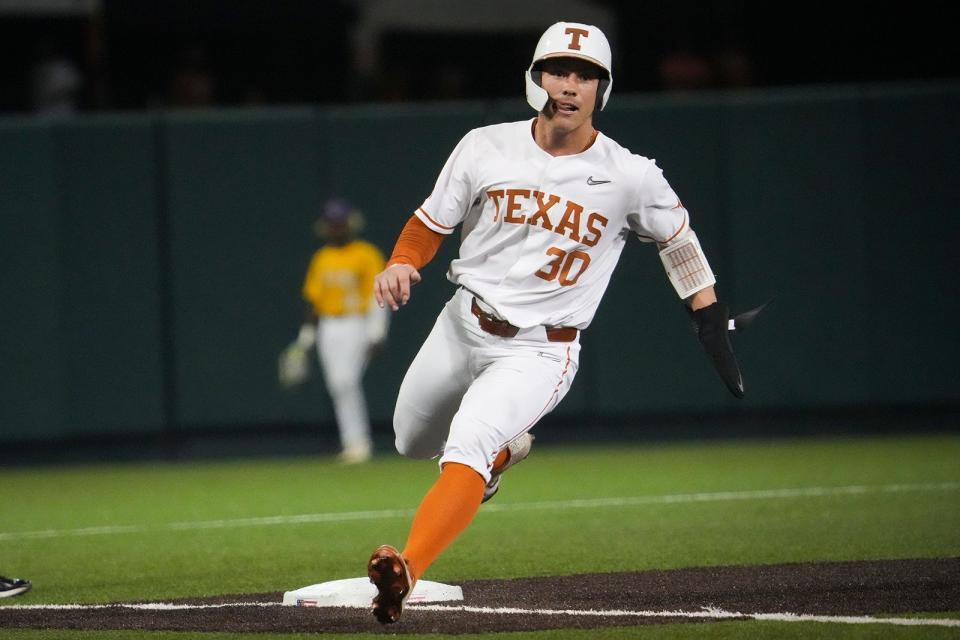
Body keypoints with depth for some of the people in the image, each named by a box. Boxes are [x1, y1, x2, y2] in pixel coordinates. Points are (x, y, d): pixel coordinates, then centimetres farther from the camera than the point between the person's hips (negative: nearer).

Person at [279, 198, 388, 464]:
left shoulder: (366, 255, -5)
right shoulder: (322, 258, 14)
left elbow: (377, 297, -9)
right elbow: (313, 300, 17)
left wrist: (376, 334, -16)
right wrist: (305, 339, 14)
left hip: (356, 326, -6)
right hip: (328, 329, 6)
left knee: (347, 381, -17)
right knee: (337, 386, 2)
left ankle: (359, 443, -12)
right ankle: (352, 441, 7)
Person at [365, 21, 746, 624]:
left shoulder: (631, 177, -11)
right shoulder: (487, 149, -7)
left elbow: (678, 239, 7)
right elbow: (431, 222, 4)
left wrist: (714, 325, 9)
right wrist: (401, 265, -18)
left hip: (540, 352, -5)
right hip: (463, 326, 5)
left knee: (467, 445, -29)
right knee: (412, 441, 23)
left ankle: (406, 573, -44)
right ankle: (503, 447, 54)